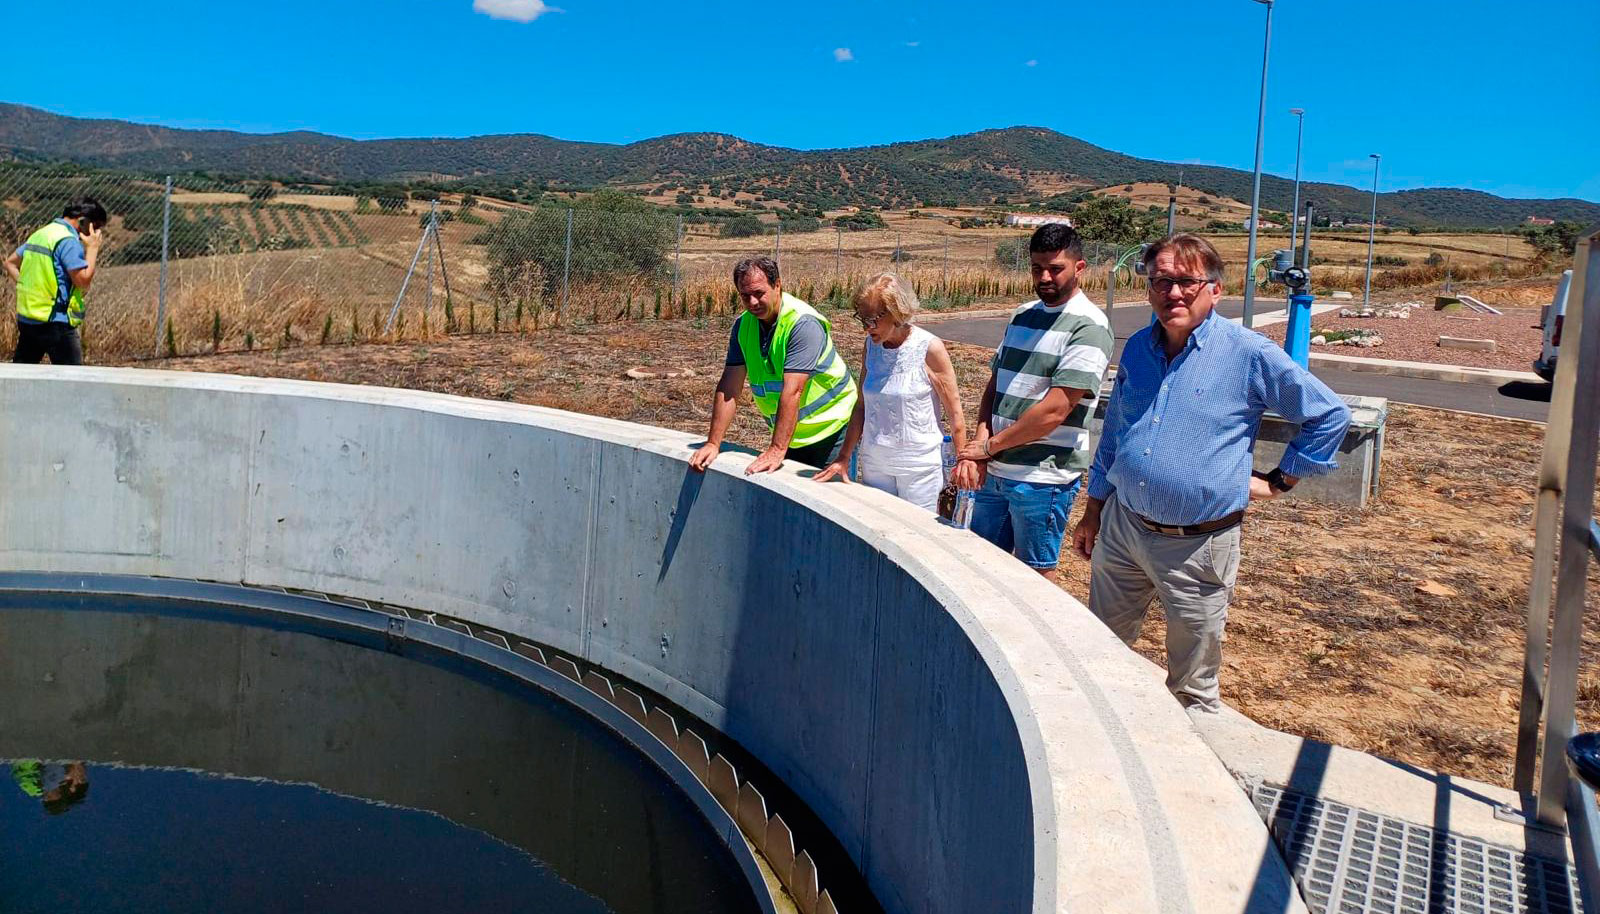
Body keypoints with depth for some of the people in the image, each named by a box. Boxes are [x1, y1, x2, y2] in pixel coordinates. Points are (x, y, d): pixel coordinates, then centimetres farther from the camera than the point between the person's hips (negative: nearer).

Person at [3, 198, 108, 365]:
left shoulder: (39, 234, 15)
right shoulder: (68, 241, -14)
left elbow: (10, 263, 22)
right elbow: (83, 281, -18)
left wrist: (26, 287, 13)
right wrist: (92, 248, -10)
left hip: (25, 318, 9)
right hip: (56, 322, -9)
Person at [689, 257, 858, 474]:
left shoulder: (803, 324, -24)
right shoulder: (743, 325, -3)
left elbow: (792, 391, -32)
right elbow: (729, 388, -7)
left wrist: (776, 450, -37)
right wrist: (713, 443, -14)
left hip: (829, 429, -6)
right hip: (789, 433, 6)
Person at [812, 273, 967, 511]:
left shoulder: (930, 349, -12)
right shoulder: (871, 346, 3)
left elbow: (954, 414, -7)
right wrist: (843, 457, 7)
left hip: (920, 465, -5)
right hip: (875, 462, 5)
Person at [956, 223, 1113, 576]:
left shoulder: (1089, 327, -12)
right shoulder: (1023, 316, 12)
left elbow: (1054, 410, -19)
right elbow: (994, 386, 11)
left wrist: (989, 446, -10)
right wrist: (979, 446, -5)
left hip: (1043, 477, -7)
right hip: (994, 469, 7)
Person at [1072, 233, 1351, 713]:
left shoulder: (1249, 354, -12)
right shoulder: (1137, 348, 5)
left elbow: (1330, 415, -3)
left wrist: (1278, 482, -2)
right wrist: (1093, 509, 17)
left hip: (1197, 545, -5)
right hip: (1121, 528, 5)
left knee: (1192, 689, 11)